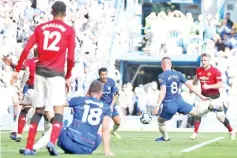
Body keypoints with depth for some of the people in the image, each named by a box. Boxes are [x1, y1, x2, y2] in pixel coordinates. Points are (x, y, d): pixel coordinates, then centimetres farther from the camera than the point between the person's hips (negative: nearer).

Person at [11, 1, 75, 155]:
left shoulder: (40, 28, 11)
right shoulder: (69, 30, 3)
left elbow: (26, 50, 5)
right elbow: (70, 58, 0)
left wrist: (17, 70, 11)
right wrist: (68, 77, 11)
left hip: (40, 72, 4)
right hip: (57, 73, -4)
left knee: (38, 111, 13)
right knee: (59, 111, -4)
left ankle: (29, 147, 8)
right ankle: (52, 142, -28)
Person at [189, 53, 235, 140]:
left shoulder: (215, 71, -17)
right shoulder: (199, 70, 0)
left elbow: (220, 85, -22)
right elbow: (196, 78, 24)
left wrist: (208, 86, -31)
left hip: (215, 97, -4)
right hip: (204, 96, 4)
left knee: (220, 116, -4)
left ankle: (231, 131, 15)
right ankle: (195, 132, 4)